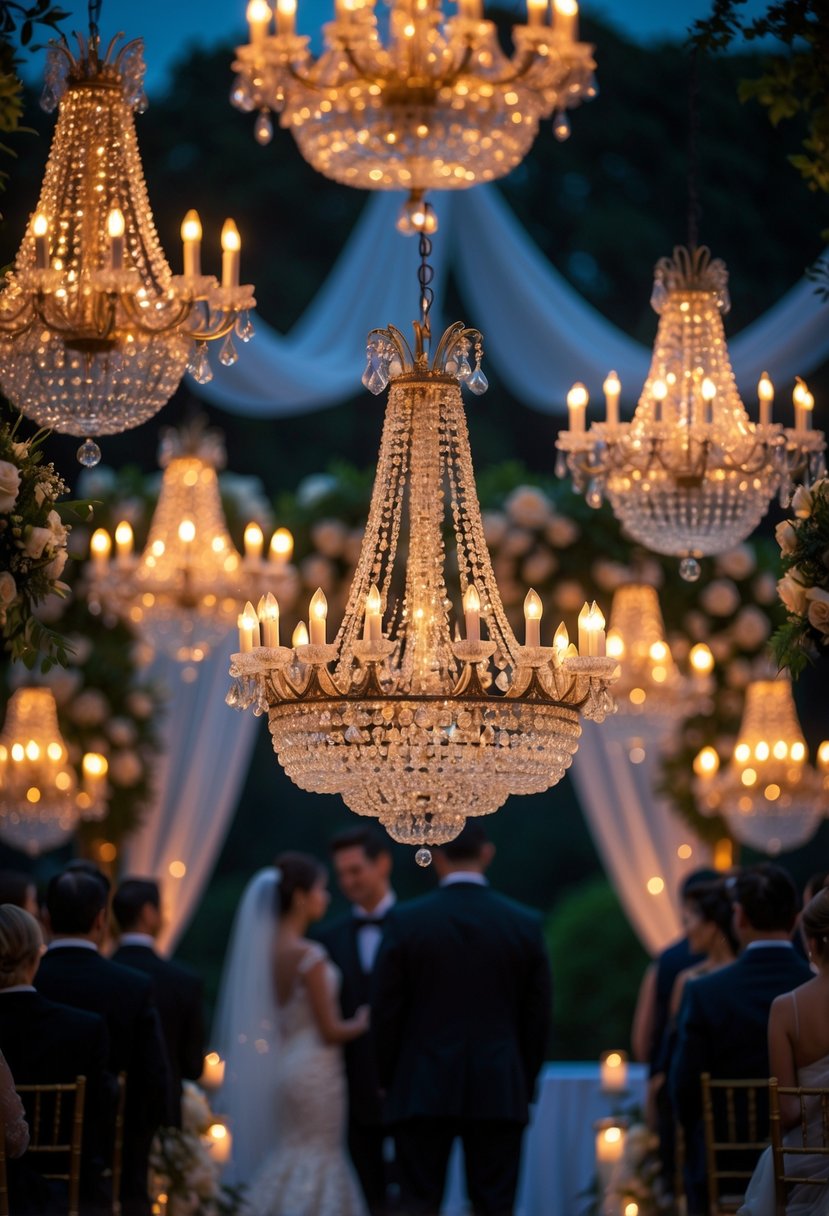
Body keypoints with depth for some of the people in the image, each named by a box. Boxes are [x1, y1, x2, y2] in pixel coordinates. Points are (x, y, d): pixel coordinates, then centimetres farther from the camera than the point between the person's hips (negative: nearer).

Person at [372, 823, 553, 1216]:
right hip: (500, 1094, 1)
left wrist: (390, 1081, 12)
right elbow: (538, 1017, 5)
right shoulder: (526, 925, 1)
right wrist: (525, 1085, 16)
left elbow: (384, 1012, -1)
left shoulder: (405, 922, -4)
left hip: (422, 1092, -1)